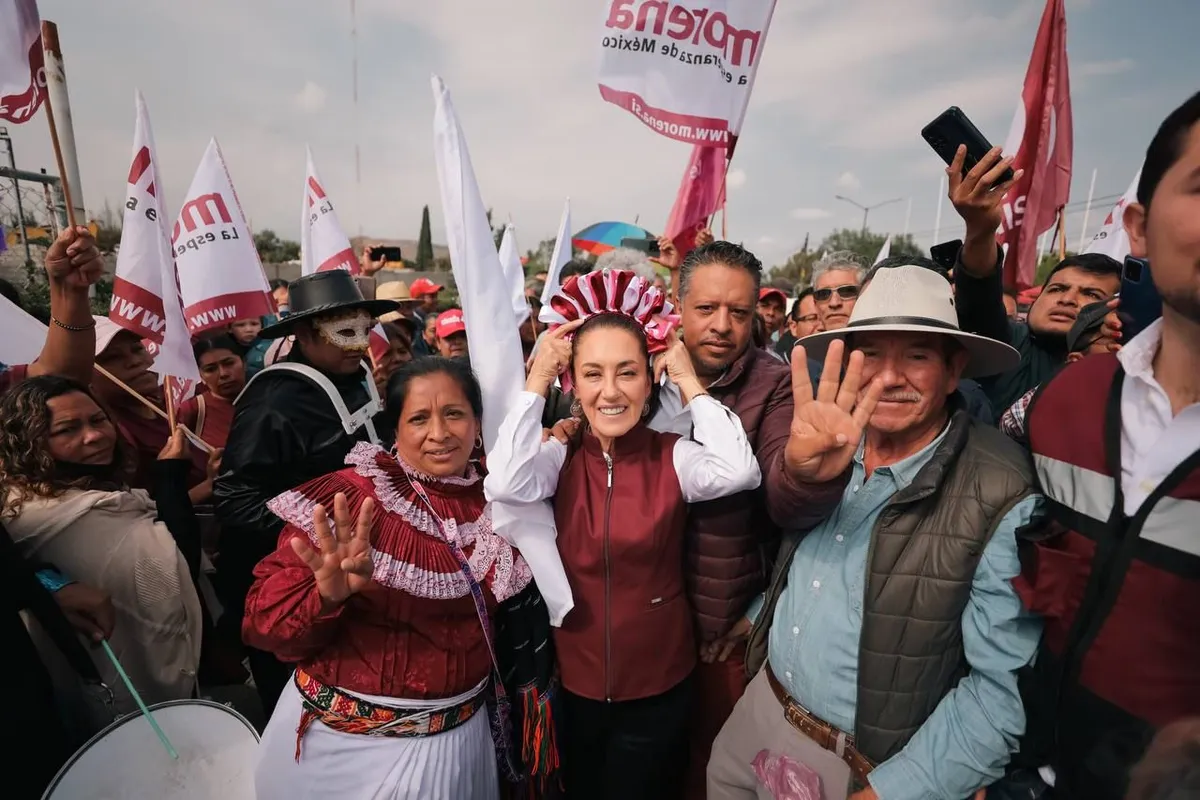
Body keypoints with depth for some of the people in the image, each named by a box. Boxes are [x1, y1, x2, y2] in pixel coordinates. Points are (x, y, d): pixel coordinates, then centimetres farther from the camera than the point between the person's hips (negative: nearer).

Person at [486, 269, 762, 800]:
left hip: (659, 688, -1)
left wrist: (689, 382, -22)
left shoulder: (674, 457, -13)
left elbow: (739, 472, -32)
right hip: (574, 683, 2)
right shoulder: (560, 456, -9)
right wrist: (537, 380, -23)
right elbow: (504, 486, -28)